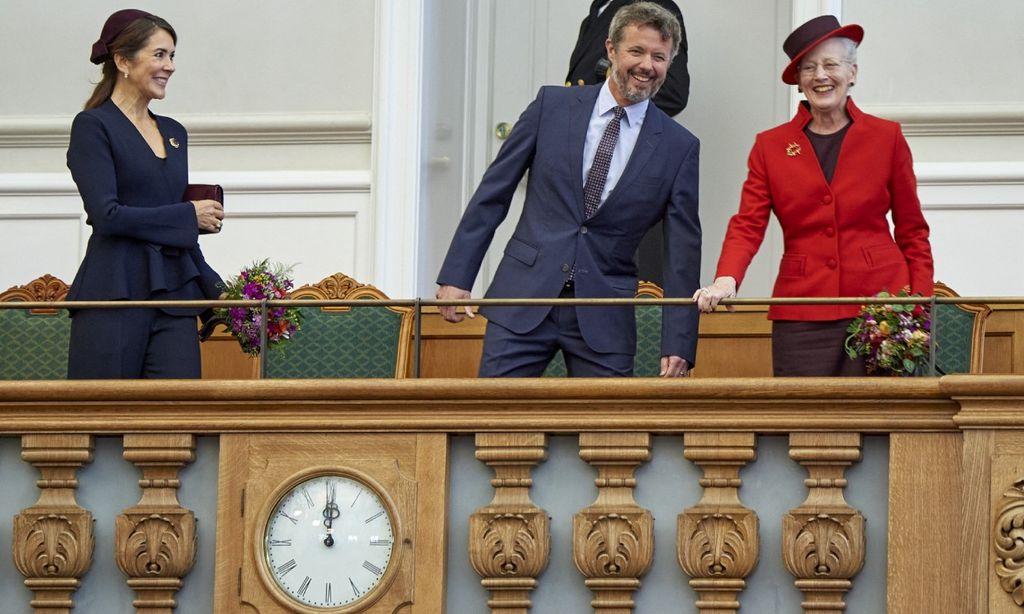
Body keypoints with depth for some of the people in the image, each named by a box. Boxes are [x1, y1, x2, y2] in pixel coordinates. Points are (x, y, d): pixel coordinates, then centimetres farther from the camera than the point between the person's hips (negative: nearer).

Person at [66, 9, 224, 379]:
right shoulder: (93, 127, -3)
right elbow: (106, 215, -14)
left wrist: (212, 289, 17)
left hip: (174, 293, 6)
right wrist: (189, 216, -8)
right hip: (115, 294, -6)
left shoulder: (174, 133, 18)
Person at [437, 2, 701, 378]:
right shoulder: (552, 106, 4)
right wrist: (456, 276, 0)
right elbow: (492, 194, 6)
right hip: (524, 301, 0)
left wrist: (678, 346, -3)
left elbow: (683, 250, 3)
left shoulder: (679, 148, 3)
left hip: (604, 319, 0)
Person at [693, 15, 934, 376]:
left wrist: (921, 305, 0)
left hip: (880, 303, -1)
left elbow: (911, 231, 10)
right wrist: (726, 280, -17)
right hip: (802, 314, 1)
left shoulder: (887, 138, 8)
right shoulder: (770, 146, 10)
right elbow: (747, 225, 2)